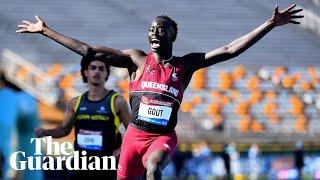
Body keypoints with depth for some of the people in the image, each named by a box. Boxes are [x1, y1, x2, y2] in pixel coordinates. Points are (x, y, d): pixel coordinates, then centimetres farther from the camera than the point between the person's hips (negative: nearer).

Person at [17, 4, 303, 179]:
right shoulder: (137, 59, 1)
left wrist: (270, 25, -11)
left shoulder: (186, 65, 2)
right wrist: (45, 31, -3)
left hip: (164, 136, -2)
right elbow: (88, 50, 0)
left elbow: (229, 50, -4)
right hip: (135, 134, 2)